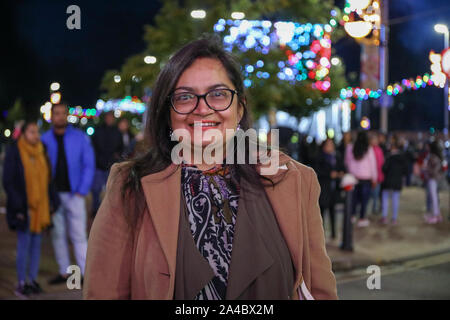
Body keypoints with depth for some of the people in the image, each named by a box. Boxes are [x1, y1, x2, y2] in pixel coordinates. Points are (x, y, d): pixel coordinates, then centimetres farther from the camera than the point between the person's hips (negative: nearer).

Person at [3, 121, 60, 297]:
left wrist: (52, 202, 7)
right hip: (24, 208, -5)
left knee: (36, 243, 9)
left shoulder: (41, 152, 8)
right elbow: (8, 182, -9)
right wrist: (18, 207, -15)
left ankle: (33, 279, 18)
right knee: (24, 244, -3)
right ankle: (21, 283, 5)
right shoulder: (13, 152, -7)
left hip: (40, 206, 5)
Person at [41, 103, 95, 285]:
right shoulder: (44, 140, 3)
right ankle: (64, 273, 20)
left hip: (74, 194, -2)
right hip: (53, 195, 2)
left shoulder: (80, 138, 0)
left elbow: (89, 165, 0)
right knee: (57, 234, 9)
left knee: (79, 235, -3)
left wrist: (82, 191, -8)